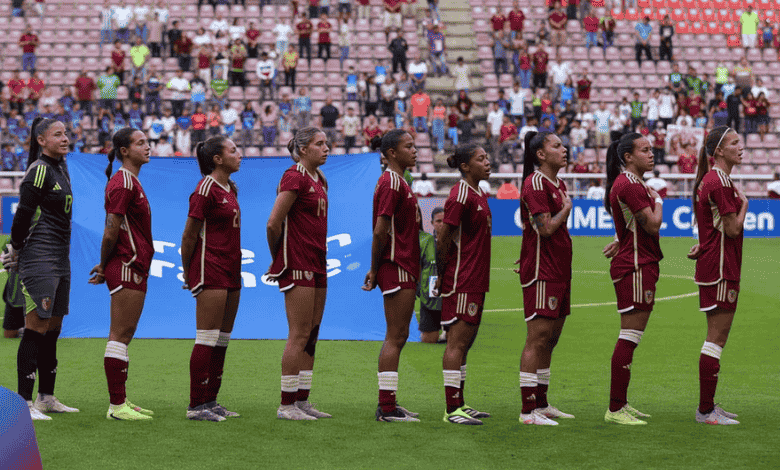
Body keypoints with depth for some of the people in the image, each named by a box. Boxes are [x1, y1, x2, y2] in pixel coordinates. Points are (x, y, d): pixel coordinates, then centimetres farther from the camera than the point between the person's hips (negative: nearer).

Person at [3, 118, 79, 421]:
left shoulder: (60, 168, 16)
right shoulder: (39, 170, -12)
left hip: (60, 259, 9)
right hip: (40, 259, -9)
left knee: (53, 329, 12)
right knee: (36, 329, -9)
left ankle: (47, 398, 20)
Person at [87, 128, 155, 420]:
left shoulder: (131, 182, 19)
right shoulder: (123, 183, -13)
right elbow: (111, 231, -16)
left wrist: (105, 266, 14)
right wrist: (105, 265, -5)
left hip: (135, 267, 10)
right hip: (127, 267, -10)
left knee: (123, 335, 11)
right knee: (120, 335, -8)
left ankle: (121, 402, 16)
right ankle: (117, 406, -7)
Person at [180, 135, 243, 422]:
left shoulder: (230, 189, 16)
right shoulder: (206, 189, -11)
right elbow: (189, 235, -9)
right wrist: (187, 273, -4)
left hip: (231, 269, 9)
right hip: (210, 269, -9)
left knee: (222, 339, 9)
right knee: (208, 338, -8)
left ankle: (210, 401, 14)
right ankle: (196, 406, -6)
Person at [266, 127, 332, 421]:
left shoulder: (318, 179, 16)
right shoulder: (295, 177, -12)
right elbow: (273, 223, -15)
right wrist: (279, 257, -3)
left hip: (316, 263, 9)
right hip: (298, 264, -9)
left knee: (311, 335, 9)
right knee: (299, 335, -8)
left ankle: (302, 400, 14)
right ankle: (287, 405, -4)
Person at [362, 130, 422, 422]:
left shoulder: (398, 182, 18)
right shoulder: (391, 182, -14)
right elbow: (380, 231, -18)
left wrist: (376, 270, 13)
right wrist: (375, 271, -12)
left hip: (404, 268, 10)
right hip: (397, 268, -10)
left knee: (397, 337, 12)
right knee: (395, 337, -8)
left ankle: (388, 404, 17)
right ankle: (387, 408, -5)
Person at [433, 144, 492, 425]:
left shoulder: (480, 195, 15)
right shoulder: (460, 196, -14)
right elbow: (443, 238, -14)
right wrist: (443, 274, -6)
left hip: (476, 281, 9)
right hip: (461, 282, -9)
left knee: (465, 342, 13)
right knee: (457, 343, -8)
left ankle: (460, 404, 19)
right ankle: (452, 409, -6)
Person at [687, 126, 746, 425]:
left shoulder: (708, 180, 16)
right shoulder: (720, 182, -15)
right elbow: (732, 228, -17)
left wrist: (702, 247, 6)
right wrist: (744, 203, -2)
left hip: (711, 265, 10)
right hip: (721, 268, -10)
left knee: (715, 338, 14)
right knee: (716, 338, -7)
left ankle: (707, 405, 19)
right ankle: (706, 410, -4)